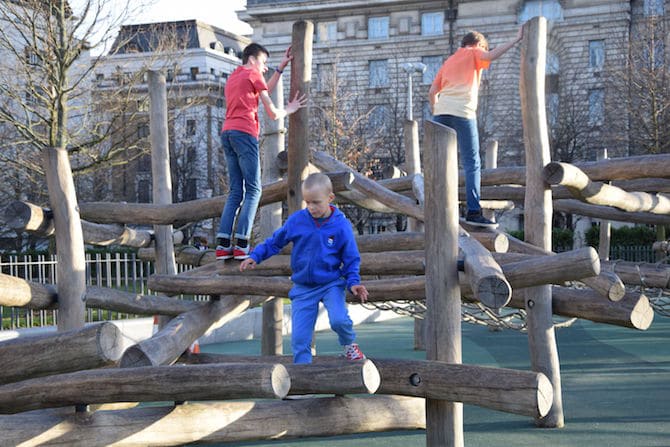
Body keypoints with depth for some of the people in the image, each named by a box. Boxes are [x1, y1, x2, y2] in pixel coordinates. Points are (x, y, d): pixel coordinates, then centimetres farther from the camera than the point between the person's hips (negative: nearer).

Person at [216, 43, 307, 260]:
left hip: (227, 133, 8)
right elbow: (273, 113, 4)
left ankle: (223, 244, -4)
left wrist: (281, 67, 36)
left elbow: (264, 91, 35)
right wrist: (289, 109, 23)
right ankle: (241, 244, -17)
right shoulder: (253, 75, 4)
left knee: (236, 191, 6)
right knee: (253, 190, -8)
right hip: (244, 133, -8)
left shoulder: (233, 78, 28)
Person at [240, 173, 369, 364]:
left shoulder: (341, 226, -12)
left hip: (331, 284, -2)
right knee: (299, 337, -3)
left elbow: (351, 259, -2)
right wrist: (255, 256, 1)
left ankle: (349, 344, 6)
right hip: (303, 288, 2)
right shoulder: (296, 220, -7)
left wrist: (353, 282, -15)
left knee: (339, 320, -27)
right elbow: (275, 241, 8)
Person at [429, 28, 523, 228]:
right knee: (472, 164, -5)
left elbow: (432, 92, 19)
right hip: (463, 113, -6)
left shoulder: (448, 61, 27)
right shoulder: (473, 53, 10)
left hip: (441, 111, 6)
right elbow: (491, 56, -13)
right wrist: (516, 39, -10)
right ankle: (473, 211, -11)